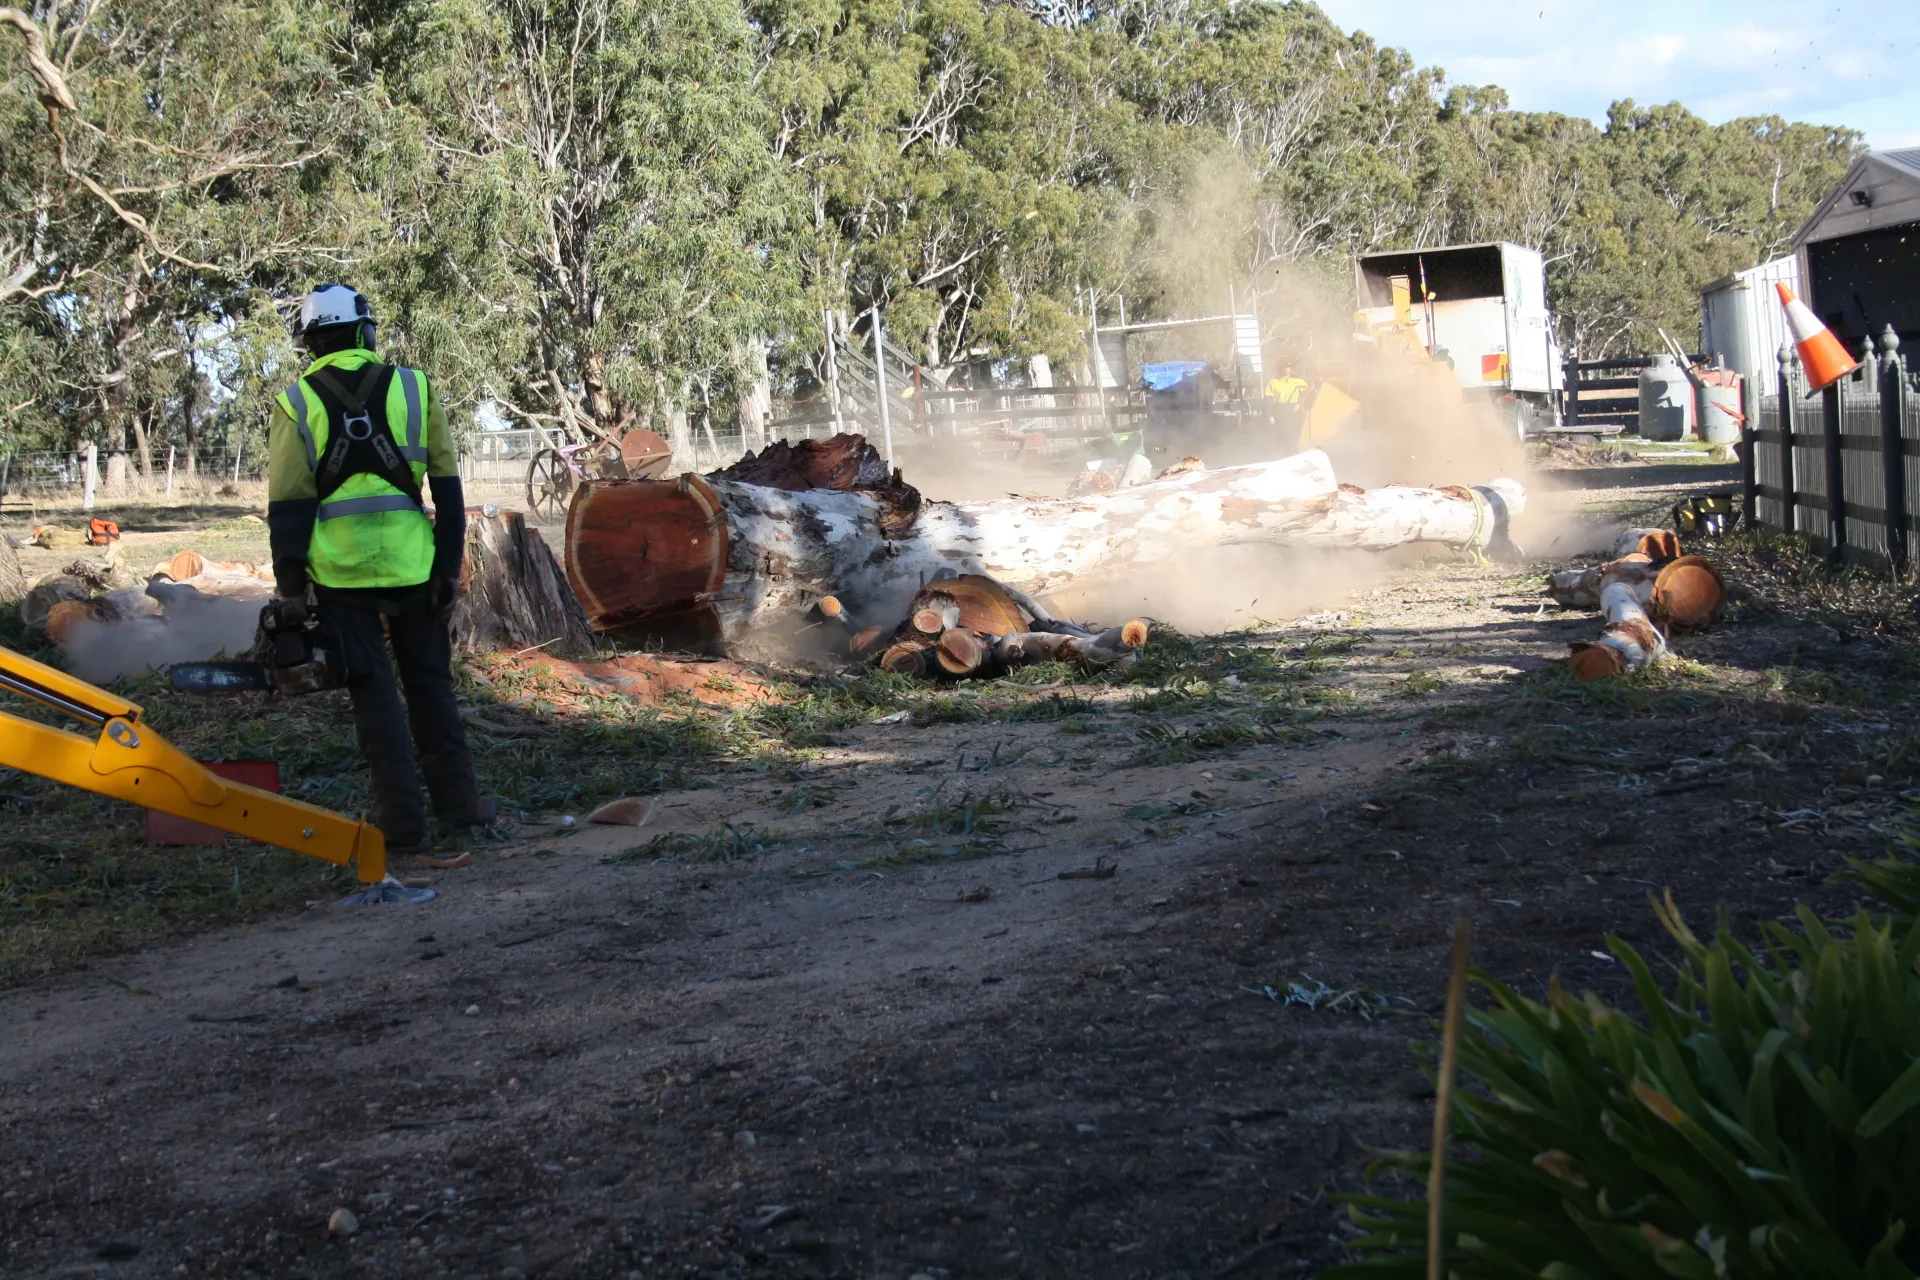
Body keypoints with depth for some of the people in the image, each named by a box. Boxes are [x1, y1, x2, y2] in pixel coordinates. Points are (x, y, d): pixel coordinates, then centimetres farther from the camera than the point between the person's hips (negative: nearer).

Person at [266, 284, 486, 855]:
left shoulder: (296, 403, -1)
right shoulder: (415, 389, 2)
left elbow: (288, 504, -3)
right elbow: (447, 488, 2)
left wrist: (289, 584, 2)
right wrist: (449, 566, 6)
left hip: (340, 573, -1)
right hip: (412, 567, 1)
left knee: (373, 694, 4)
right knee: (430, 686, 14)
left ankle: (403, 823, 3)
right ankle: (460, 808, 16)